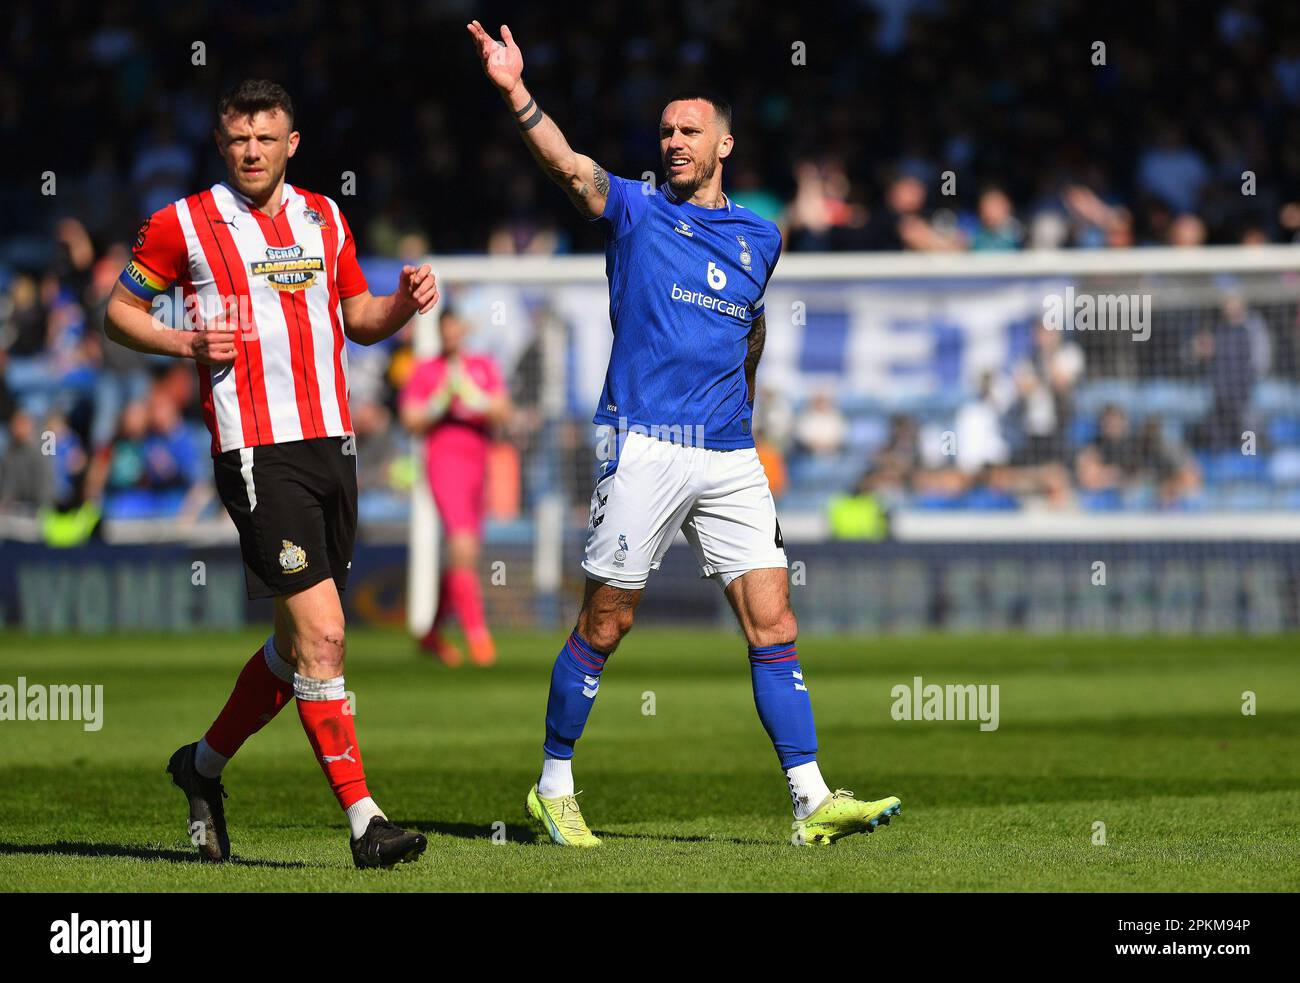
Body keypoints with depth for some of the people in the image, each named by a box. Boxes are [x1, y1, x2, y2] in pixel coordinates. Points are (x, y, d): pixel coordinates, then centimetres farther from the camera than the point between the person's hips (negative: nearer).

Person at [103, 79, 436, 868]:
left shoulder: (324, 218, 13)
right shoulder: (183, 224, -2)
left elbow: (359, 319, 22)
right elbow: (121, 310, 7)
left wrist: (406, 302, 1)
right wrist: (188, 342, -10)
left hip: (331, 444, 6)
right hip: (256, 451, -6)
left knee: (301, 642, 13)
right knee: (322, 633, -14)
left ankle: (205, 763, 34)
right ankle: (364, 820, -11)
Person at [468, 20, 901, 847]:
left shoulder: (759, 237, 14)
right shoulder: (635, 211, 2)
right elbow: (567, 165, -16)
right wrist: (516, 92, -31)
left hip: (730, 459, 4)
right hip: (644, 445, -4)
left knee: (773, 622, -2)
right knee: (606, 623, 0)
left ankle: (812, 802, -4)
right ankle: (555, 787, 14)